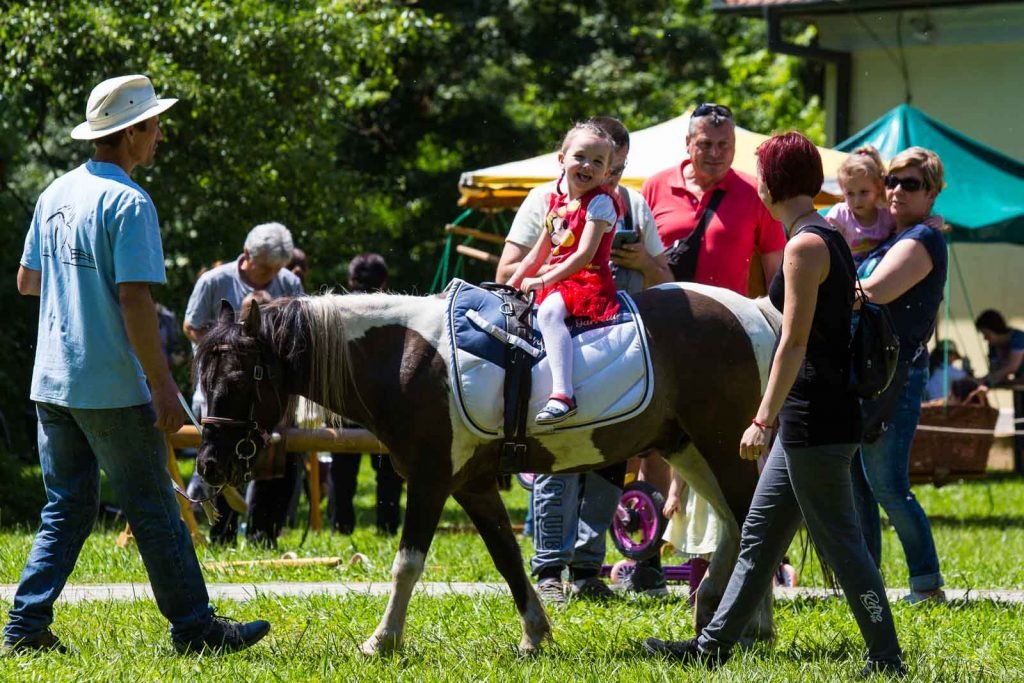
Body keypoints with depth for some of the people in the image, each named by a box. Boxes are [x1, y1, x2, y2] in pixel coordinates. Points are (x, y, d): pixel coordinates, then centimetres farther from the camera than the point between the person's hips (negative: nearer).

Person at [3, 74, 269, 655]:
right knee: (154, 510, 1)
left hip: (52, 383, 7)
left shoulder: (57, 194, 10)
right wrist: (163, 384, -17)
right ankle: (195, 628, 7)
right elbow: (135, 301, -20)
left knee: (67, 508, 13)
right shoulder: (128, 203, -15)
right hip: (112, 388, -7)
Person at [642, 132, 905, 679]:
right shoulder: (829, 239, 14)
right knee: (759, 537, 16)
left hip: (815, 420, -10)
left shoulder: (805, 246, -15)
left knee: (839, 542, -5)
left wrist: (763, 419, -19)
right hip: (812, 419, 10)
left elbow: (794, 342, -19)